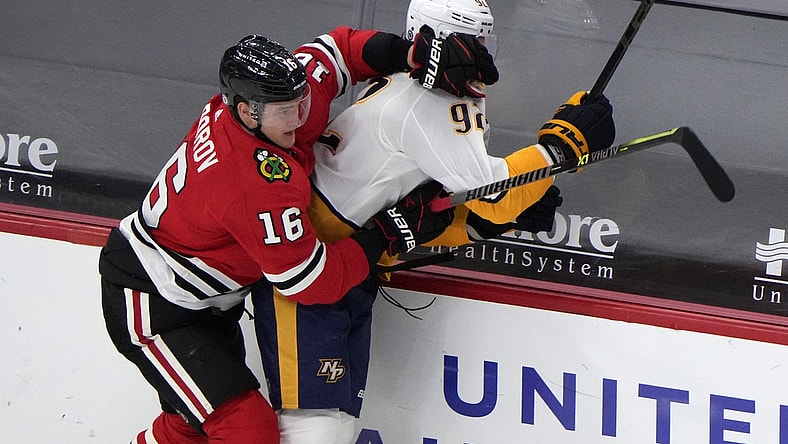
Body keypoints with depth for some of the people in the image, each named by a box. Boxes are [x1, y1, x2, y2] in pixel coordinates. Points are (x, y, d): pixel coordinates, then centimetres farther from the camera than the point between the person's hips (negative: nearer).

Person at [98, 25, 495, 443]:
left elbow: (335, 49, 7)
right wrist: (389, 233, -19)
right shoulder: (264, 185, -35)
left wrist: (413, 54, -10)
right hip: (153, 309, -10)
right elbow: (314, 282, -26)